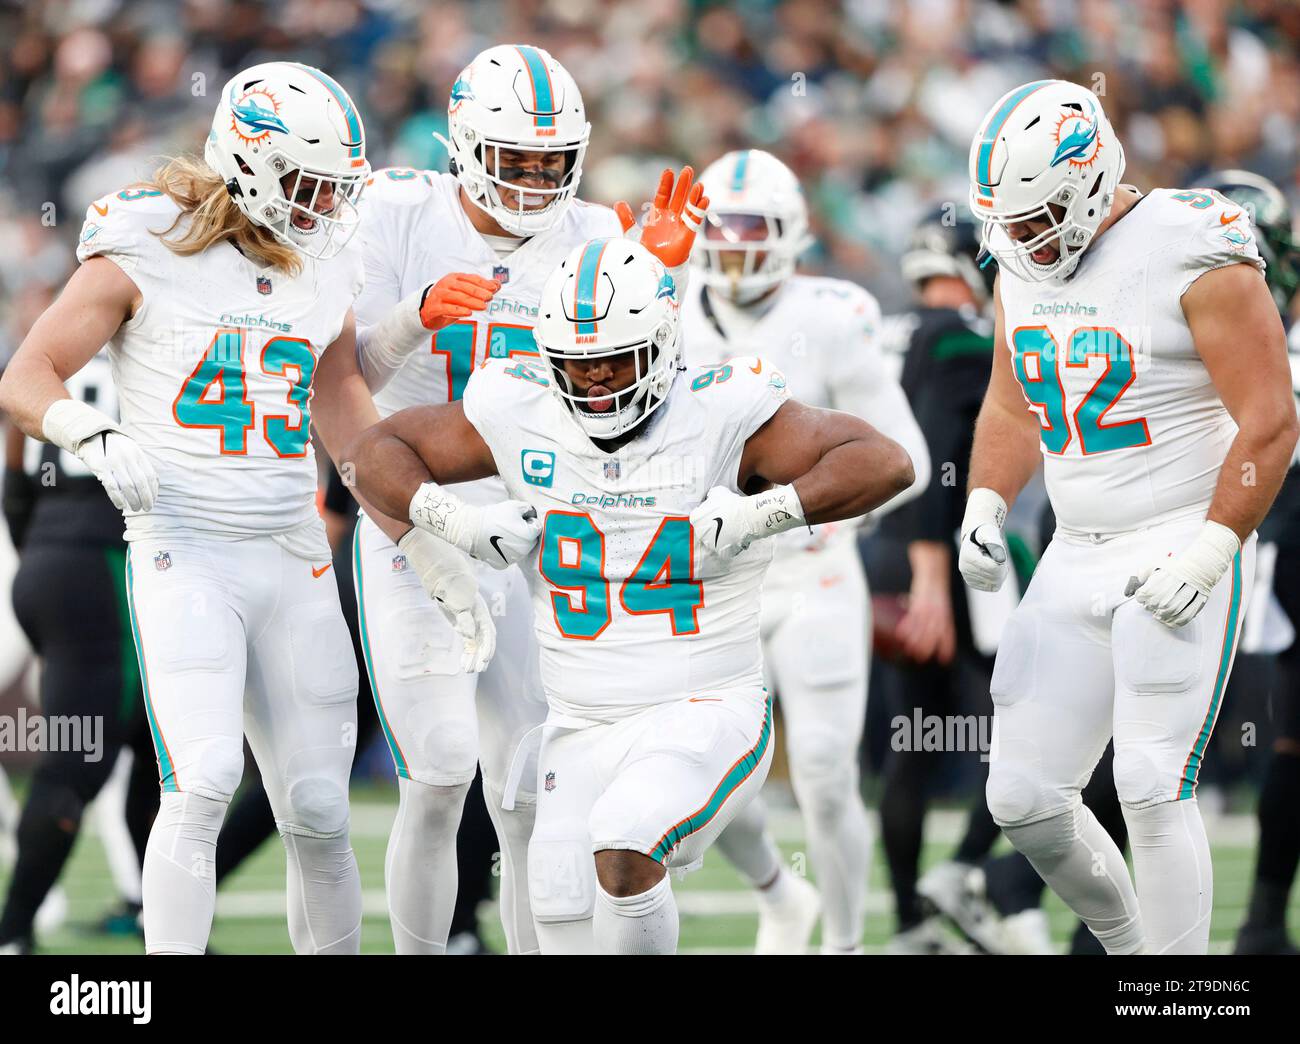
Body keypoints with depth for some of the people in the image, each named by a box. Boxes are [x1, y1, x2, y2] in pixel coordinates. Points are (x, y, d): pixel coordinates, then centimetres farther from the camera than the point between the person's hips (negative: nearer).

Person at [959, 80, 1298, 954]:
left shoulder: (1195, 256, -15)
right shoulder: (1022, 265, 7)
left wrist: (1209, 554, -19)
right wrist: (986, 509, 5)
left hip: (1183, 548, -7)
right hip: (1077, 557, 7)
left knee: (1152, 792, -15)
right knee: (1026, 800, 4)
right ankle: (1132, 946, 26)